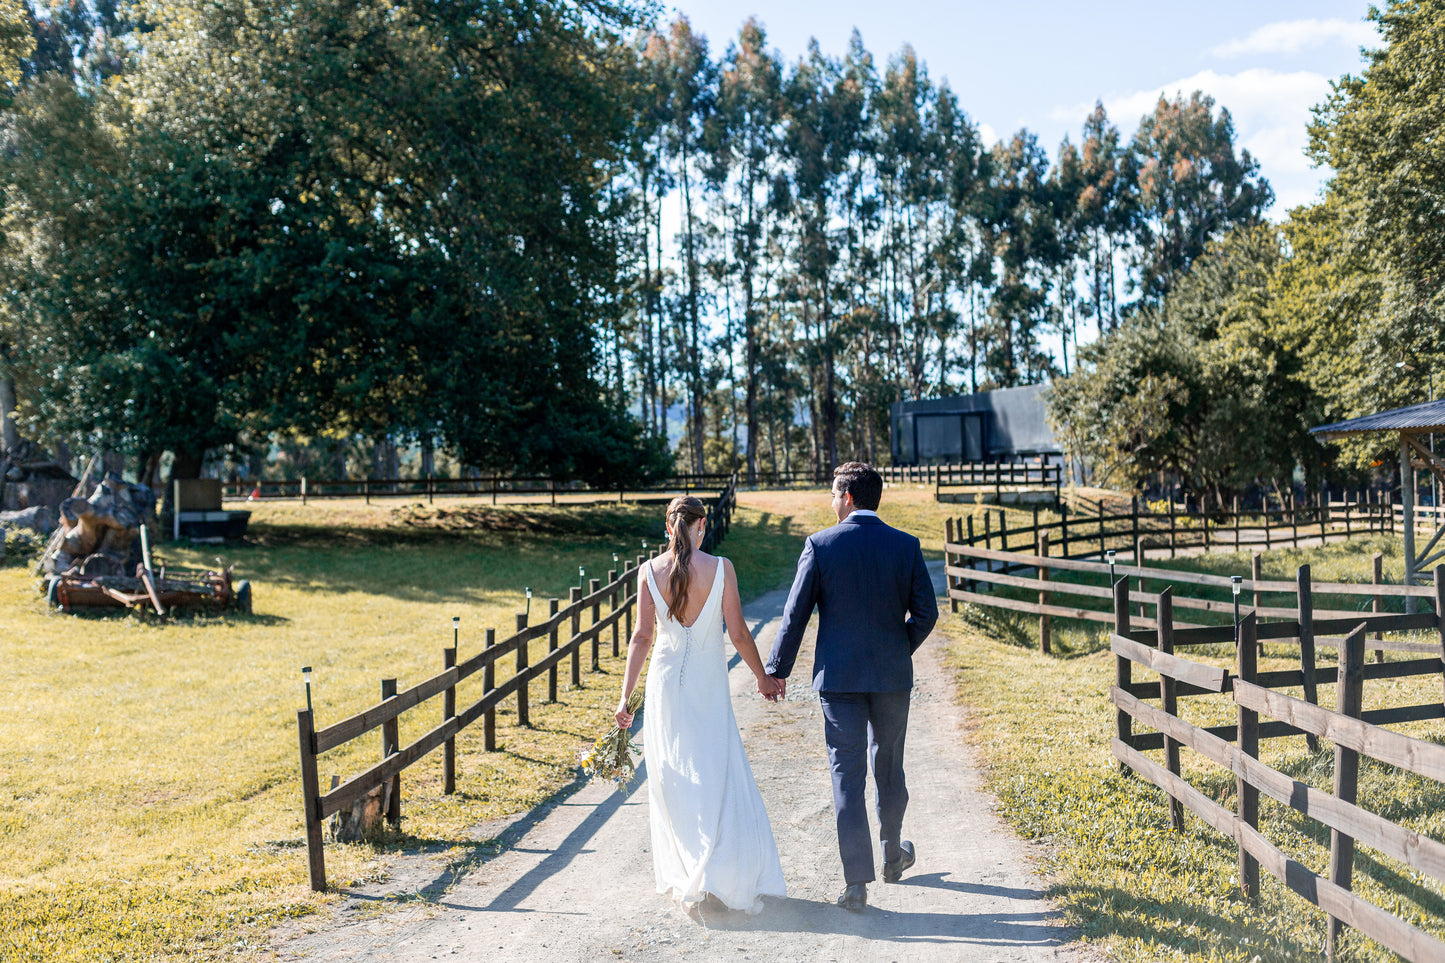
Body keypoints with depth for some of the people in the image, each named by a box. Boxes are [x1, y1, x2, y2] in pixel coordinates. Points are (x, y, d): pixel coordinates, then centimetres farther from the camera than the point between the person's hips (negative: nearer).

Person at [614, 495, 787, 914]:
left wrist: (625, 694, 1)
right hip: (708, 682, -2)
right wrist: (762, 677, 9)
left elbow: (642, 636, -4)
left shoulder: (650, 571, -3)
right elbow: (738, 633, -5)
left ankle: (682, 878, 20)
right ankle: (720, 876, -2)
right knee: (719, 776, 5)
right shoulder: (720, 568, -8)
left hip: (665, 679, 2)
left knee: (672, 781, 13)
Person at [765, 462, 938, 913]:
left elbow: (795, 614, -6)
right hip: (892, 674, 2)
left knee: (847, 773, 1)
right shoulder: (906, 545, -1)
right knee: (889, 766, 20)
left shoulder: (821, 545, -7)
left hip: (839, 674, -2)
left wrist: (777, 669, 3)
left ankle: (857, 881, -1)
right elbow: (926, 612, 0)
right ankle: (892, 854, 38)